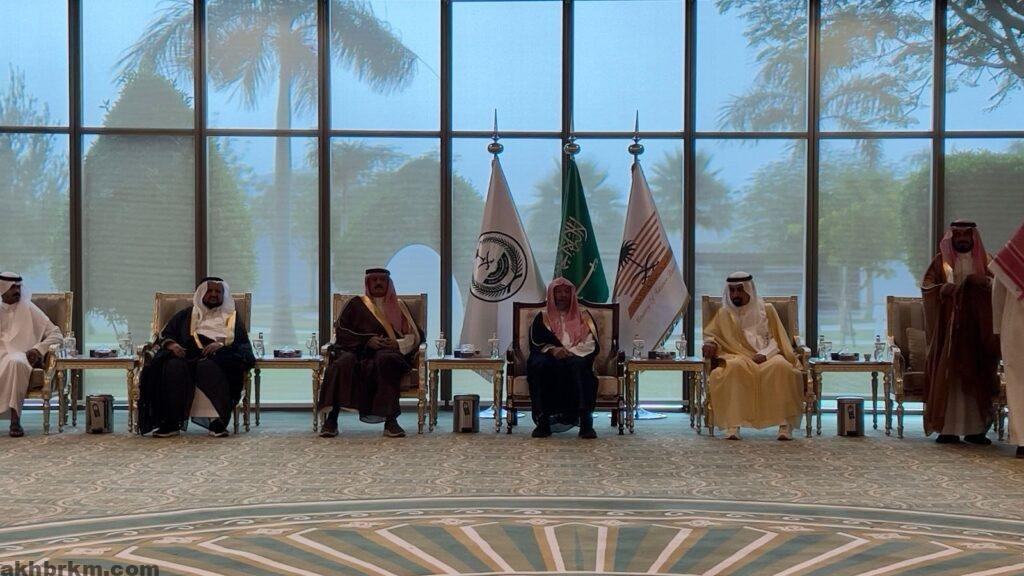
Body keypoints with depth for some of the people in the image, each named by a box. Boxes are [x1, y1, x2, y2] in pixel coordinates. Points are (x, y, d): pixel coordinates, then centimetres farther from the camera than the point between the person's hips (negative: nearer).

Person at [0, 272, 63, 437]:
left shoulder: (29, 309, 11)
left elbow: (56, 335, 7)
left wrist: (38, 349, -10)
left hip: (20, 357, -2)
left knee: (15, 362, -39)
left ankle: (15, 419, -40)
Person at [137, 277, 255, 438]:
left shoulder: (231, 317, 23)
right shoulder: (186, 315, 28)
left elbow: (241, 340, 7)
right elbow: (165, 335, 19)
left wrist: (221, 343, -13)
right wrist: (171, 344, -6)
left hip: (218, 358, -2)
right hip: (187, 355, 2)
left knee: (208, 367, -39)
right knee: (174, 366, -34)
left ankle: (217, 422, -43)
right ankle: (171, 423, -36)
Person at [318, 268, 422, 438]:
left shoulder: (398, 307, 23)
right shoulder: (356, 304, 21)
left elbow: (415, 335, 15)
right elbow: (341, 330, 7)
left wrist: (398, 344, -6)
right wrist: (367, 340, -7)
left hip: (389, 352, 0)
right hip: (358, 351, 0)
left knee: (385, 360, -37)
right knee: (344, 362, -34)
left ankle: (390, 420, -40)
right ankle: (331, 419, -36)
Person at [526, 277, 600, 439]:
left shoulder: (583, 317, 23)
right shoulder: (542, 317, 22)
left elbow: (591, 344, 7)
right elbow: (535, 343, 5)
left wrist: (569, 351, -11)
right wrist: (552, 350, -16)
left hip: (577, 358, 0)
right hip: (550, 358, 0)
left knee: (579, 365, -38)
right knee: (540, 365, -37)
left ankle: (586, 421, -47)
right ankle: (543, 421, -41)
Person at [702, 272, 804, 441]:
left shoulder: (766, 309, 18)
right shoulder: (724, 313, 22)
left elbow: (776, 339, 11)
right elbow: (710, 334, 21)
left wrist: (764, 354, -8)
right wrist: (710, 343, -4)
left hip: (767, 356, 0)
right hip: (738, 356, 0)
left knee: (781, 367, -37)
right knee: (735, 367, -39)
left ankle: (785, 423, -37)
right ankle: (733, 424, -43)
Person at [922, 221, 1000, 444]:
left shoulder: (983, 261, 14)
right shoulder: (941, 261, 10)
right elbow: (926, 285, 0)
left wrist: (983, 282, -18)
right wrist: (944, 289, -19)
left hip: (976, 327, 2)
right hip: (948, 325, -1)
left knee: (976, 375, -2)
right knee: (947, 375, -6)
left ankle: (975, 428, 3)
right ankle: (947, 428, -5)